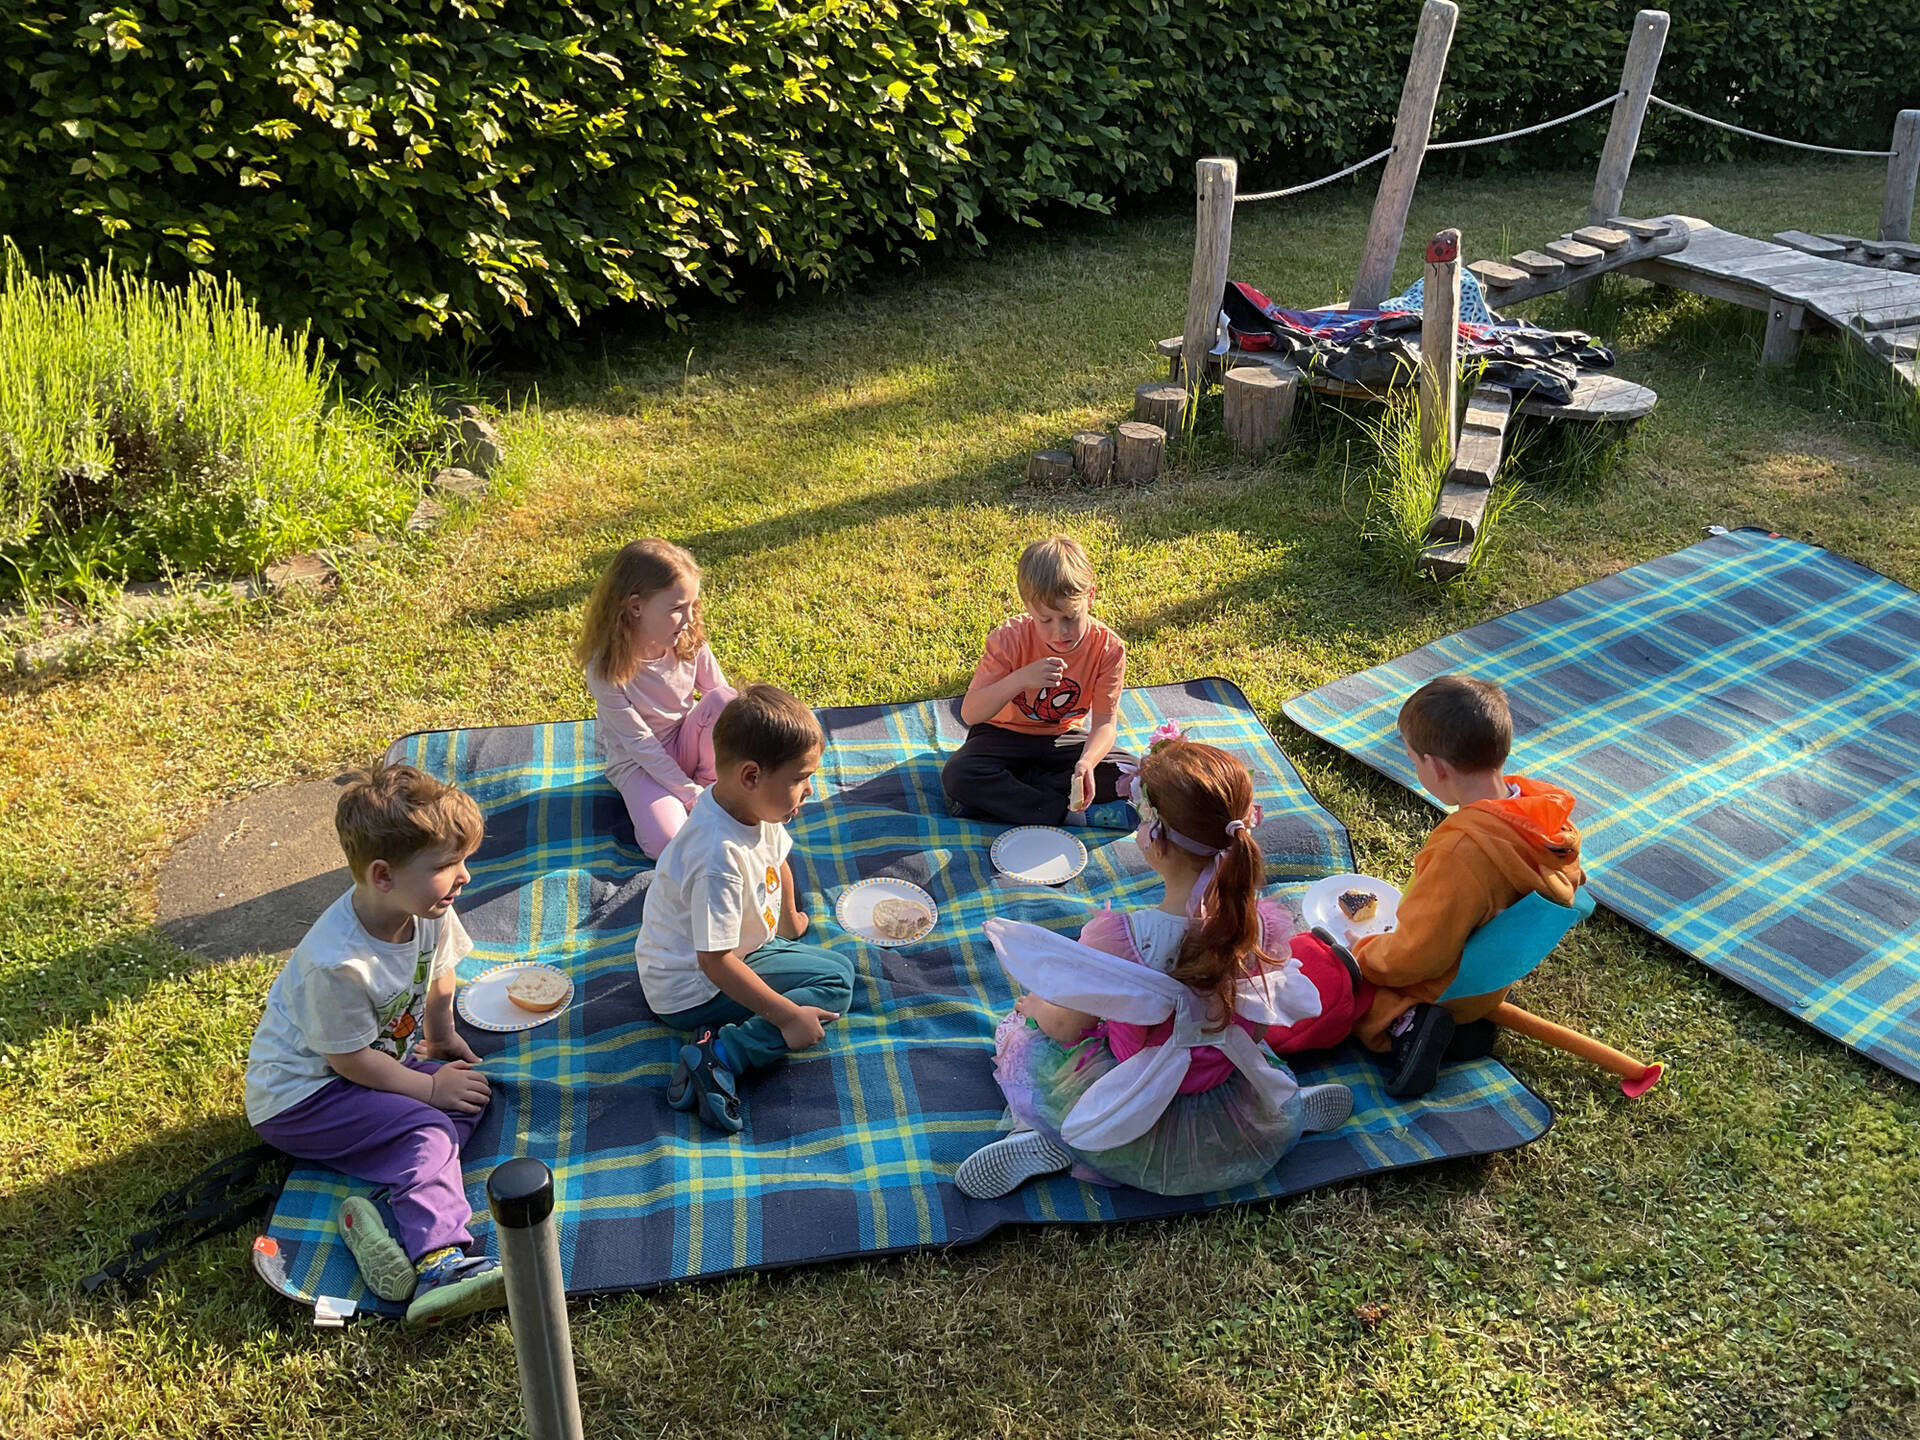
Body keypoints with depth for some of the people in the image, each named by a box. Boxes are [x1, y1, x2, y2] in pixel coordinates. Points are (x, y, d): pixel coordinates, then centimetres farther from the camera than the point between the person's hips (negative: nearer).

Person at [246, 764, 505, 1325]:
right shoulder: (337, 963, -35)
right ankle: (439, 1262, -35)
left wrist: (440, 1037, 18)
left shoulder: (430, 911, -13)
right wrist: (430, 1087, -15)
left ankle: (388, 1217, -21)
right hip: (300, 1097, -8)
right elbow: (349, 1059, -23)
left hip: (382, 1059, 8)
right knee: (423, 1131, -26)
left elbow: (439, 970, 11)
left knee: (470, 1089, -10)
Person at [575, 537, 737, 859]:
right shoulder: (606, 668, -26)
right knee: (667, 845, -29)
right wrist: (692, 796, -21)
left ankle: (708, 781, -5)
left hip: (685, 742, 4)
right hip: (638, 763, -4)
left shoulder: (689, 641, -14)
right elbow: (640, 744, -21)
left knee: (722, 699, -27)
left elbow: (725, 700, -5)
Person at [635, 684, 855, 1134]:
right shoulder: (720, 856, -35)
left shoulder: (755, 807, -8)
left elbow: (778, 860, 15)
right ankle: (722, 1054, -19)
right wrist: (787, 1016, -27)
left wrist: (790, 922, 31)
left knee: (837, 966, 13)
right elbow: (715, 961, -32)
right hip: (692, 990, -10)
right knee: (835, 981, -12)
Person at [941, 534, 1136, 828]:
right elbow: (970, 713, -26)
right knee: (957, 776, -31)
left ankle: (1000, 795, -21)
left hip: (1062, 738, 2)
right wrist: (1019, 679, -43)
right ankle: (1072, 813, -29)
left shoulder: (1107, 648, -19)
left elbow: (1104, 722, -19)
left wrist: (1087, 762, -42)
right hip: (1006, 735, -2)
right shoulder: (1011, 639, -23)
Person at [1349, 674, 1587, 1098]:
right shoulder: (1546, 806, -15)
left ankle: (1403, 1024, -13)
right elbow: (1568, 885, 5)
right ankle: (1459, 1025, 8)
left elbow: (1414, 957, -30)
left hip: (1447, 991, -8)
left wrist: (1360, 951, -10)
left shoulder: (1458, 855, -40)